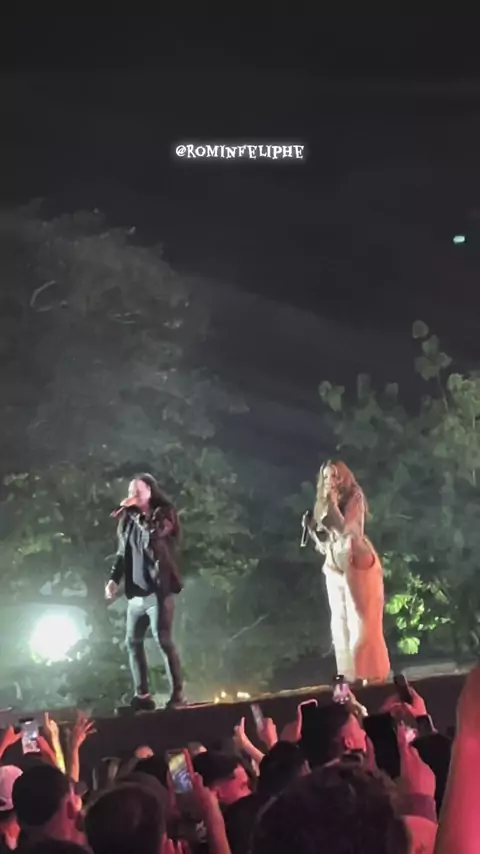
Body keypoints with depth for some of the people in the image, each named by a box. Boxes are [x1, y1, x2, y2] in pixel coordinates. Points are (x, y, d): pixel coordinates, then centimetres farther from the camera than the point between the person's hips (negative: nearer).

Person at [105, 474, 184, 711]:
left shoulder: (164, 514, -4)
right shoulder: (127, 518, 10)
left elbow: (153, 536, -23)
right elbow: (122, 552, 16)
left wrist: (140, 515, -14)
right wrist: (114, 579, 6)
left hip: (158, 589, -6)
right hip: (136, 591, 6)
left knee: (163, 640, -11)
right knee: (133, 642, 7)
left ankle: (177, 693, -4)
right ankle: (142, 696, 15)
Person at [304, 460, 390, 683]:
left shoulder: (354, 497, -5)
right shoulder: (324, 504, 13)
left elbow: (345, 528, -18)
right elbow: (324, 543, 14)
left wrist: (332, 503, -17)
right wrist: (311, 526, -2)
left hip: (358, 564, -7)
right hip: (334, 568, 7)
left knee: (362, 623, -7)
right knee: (340, 625, 8)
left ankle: (372, 676, -2)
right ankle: (349, 678, 15)